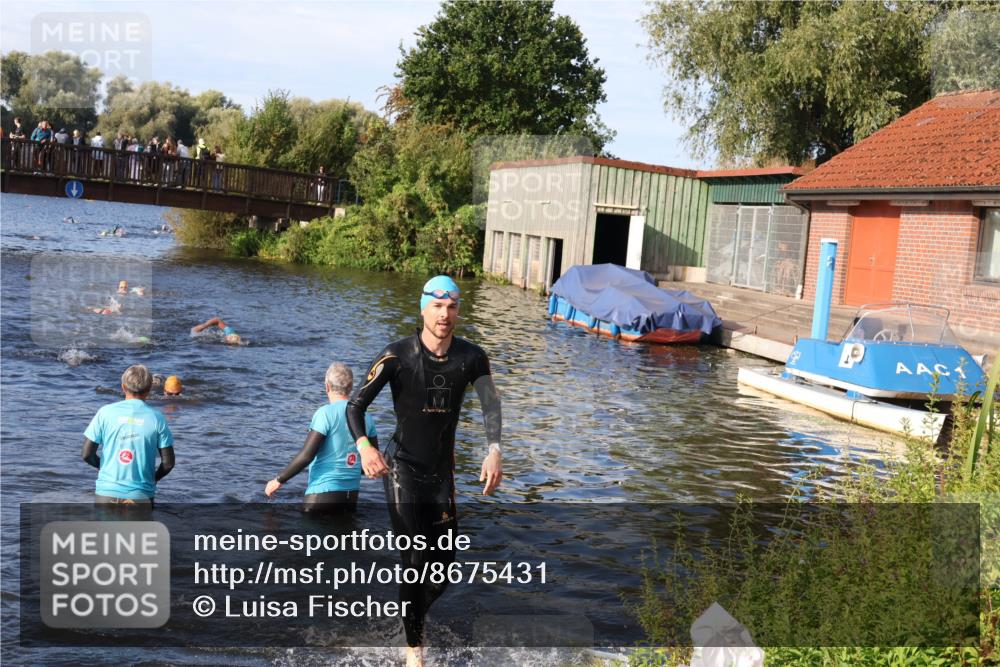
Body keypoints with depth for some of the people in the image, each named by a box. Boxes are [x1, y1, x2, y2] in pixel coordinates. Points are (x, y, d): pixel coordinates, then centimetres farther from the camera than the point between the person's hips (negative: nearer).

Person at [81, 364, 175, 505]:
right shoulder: (156, 418, -4)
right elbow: (168, 463, -3)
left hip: (107, 493, 1)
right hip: (141, 496, -1)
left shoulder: (105, 412, -3)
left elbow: (87, 454, -2)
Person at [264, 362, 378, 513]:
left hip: (324, 493, -6)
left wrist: (279, 480, -5)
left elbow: (306, 456, -15)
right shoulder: (366, 417, 5)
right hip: (352, 494, 6)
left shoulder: (326, 413, -11)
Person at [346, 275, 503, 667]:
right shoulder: (397, 356, -14)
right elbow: (355, 405, -13)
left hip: (442, 472, 4)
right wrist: (363, 446, -32)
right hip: (402, 469, -4)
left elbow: (490, 404, -17)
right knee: (414, 561, -9)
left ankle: (414, 621, 39)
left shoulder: (471, 358, -5)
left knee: (444, 568, 9)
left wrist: (494, 450, -35)